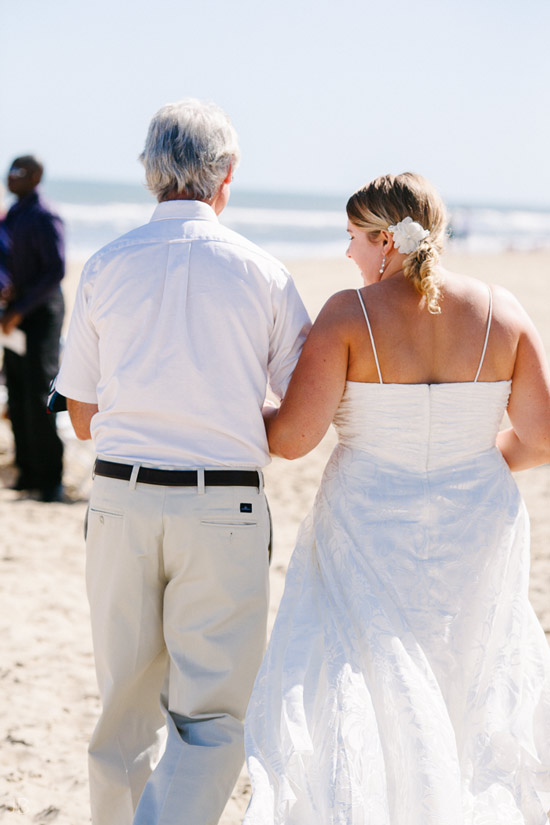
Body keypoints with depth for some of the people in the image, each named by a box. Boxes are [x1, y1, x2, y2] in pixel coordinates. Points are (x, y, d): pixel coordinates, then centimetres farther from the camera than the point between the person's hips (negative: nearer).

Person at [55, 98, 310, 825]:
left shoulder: (106, 267, 2)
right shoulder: (261, 272, -1)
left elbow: (82, 418, 8)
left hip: (121, 498, 3)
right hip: (224, 504, -2)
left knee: (126, 704, 17)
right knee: (210, 716, 4)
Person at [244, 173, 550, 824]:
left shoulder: (349, 313, -14)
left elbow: (293, 437, -17)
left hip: (370, 535, -3)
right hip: (473, 539, 4)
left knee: (346, 714, 6)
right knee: (467, 707, 23)